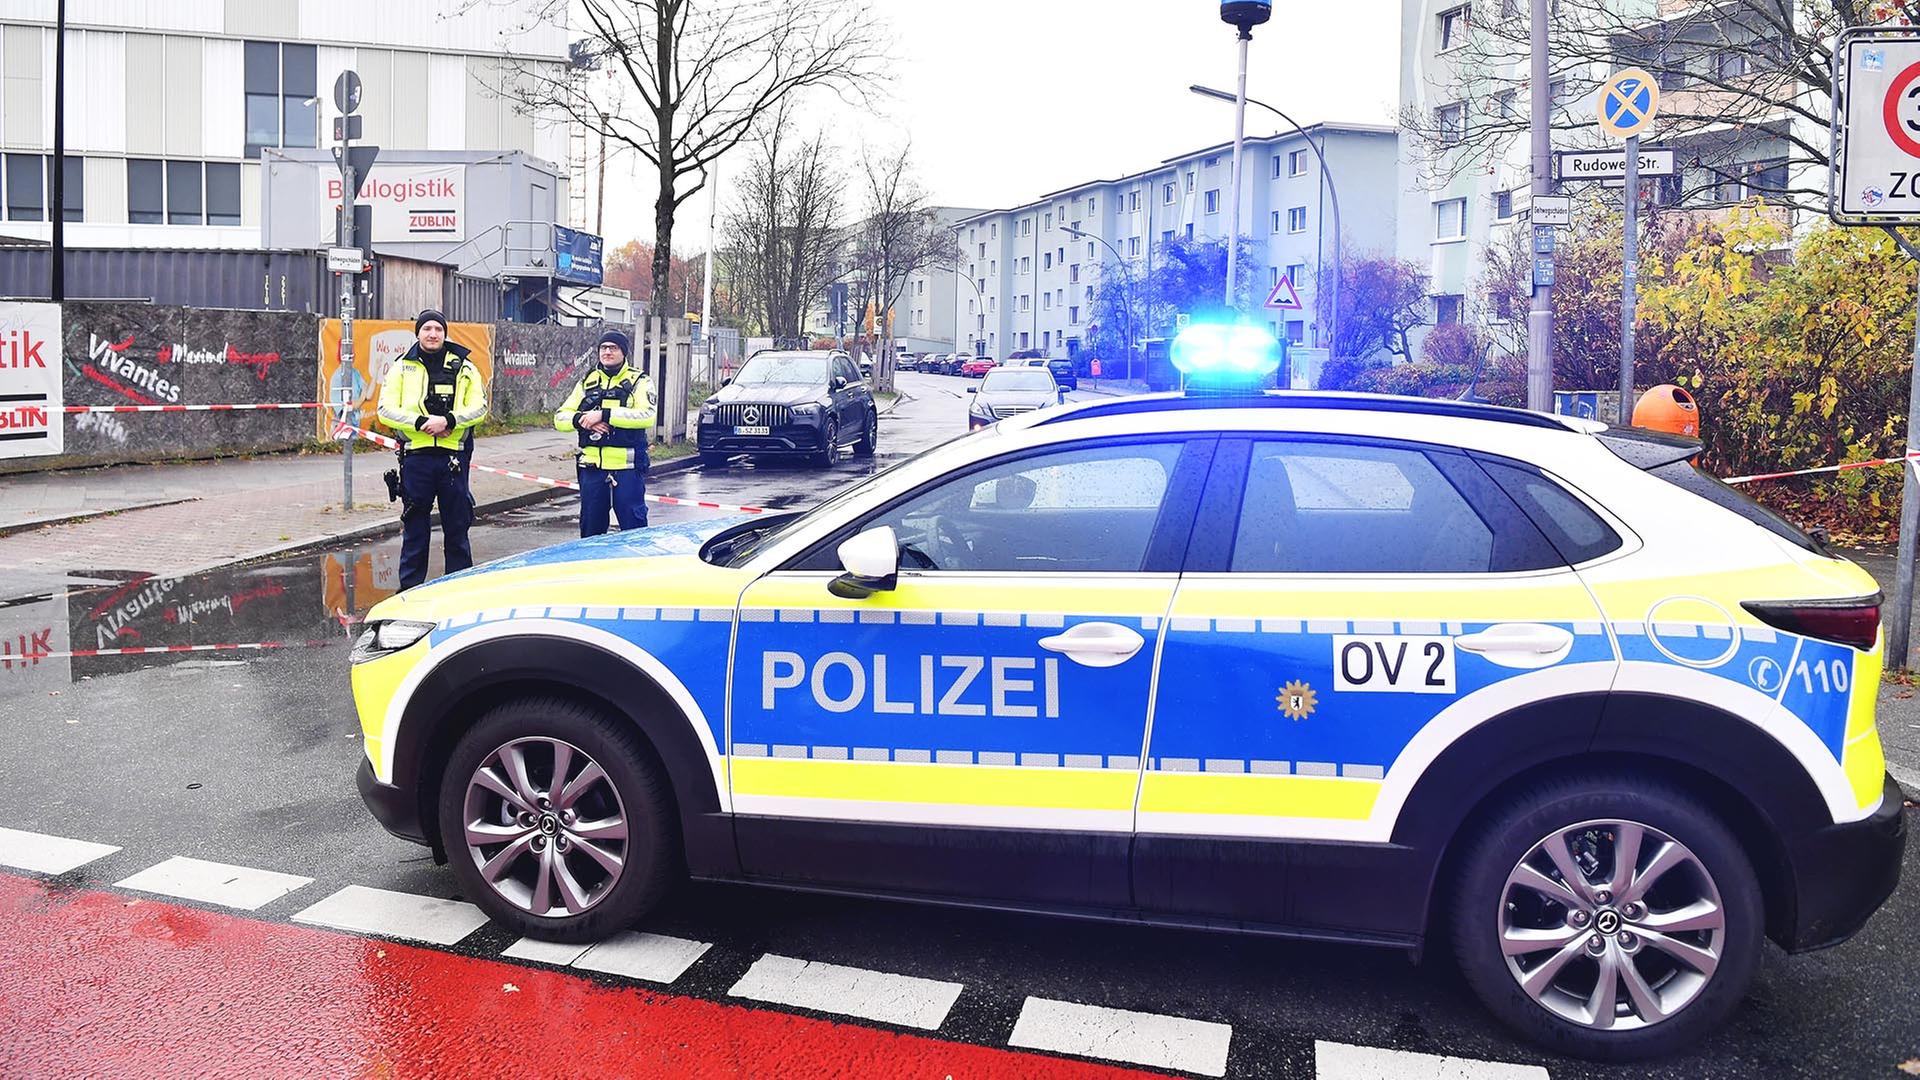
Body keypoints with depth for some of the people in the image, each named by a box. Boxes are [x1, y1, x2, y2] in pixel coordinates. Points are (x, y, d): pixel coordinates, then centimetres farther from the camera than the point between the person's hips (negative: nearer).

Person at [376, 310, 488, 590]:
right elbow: (386, 411, 0)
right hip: (416, 456, 0)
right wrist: (422, 422, -14)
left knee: (457, 524, 6)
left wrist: (448, 420, -16)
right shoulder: (401, 368, 7)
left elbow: (479, 408, 1)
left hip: (453, 457, 1)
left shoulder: (464, 368, 9)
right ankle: (410, 587, 11)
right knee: (414, 525, 4)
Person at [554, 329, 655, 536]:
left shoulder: (639, 382, 1)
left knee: (634, 529, -3)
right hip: (592, 467, 5)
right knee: (590, 529, 12)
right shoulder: (587, 382, 15)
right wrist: (581, 420, -12)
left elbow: (646, 416, -17)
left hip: (627, 467, -4)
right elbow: (560, 418, 11)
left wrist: (604, 415, -21)